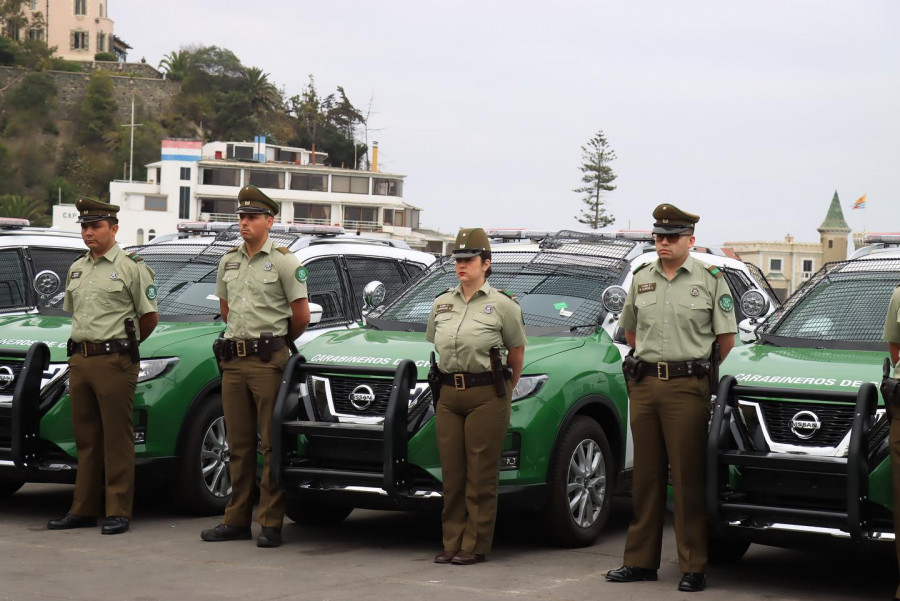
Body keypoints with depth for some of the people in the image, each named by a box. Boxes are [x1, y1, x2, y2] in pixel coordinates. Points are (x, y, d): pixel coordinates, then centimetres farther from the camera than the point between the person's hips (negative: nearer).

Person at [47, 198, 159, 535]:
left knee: (117, 440, -4)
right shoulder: (76, 270, 16)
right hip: (79, 360, 7)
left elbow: (149, 317, -1)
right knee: (86, 439, 10)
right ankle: (84, 510, 16)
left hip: (114, 361, -7)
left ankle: (118, 513, -2)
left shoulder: (132, 267, -4)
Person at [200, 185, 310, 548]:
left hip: (268, 361, -6)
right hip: (233, 360, 6)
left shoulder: (284, 262, -4)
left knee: (272, 445, -5)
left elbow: (301, 316, -2)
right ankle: (237, 521, 14)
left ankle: (271, 524, -3)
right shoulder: (228, 262, 14)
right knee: (239, 445, 9)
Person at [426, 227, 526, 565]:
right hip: (448, 395, 5)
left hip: (486, 396, -5)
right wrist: (446, 379, 16)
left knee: (480, 476, -3)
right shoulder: (442, 303, 13)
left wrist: (504, 392, 10)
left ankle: (475, 546, 3)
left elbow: (517, 350, 5)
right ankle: (452, 544, 13)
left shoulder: (502, 304, -1)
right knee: (452, 474, 6)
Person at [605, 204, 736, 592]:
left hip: (687, 386, -4)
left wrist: (708, 374, 3)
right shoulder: (641, 279, 13)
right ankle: (640, 561, 14)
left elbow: (727, 338, 4)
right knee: (646, 475, 8)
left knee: (688, 478, -5)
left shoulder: (710, 280, 1)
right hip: (644, 385, 4)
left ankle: (694, 567, -1)